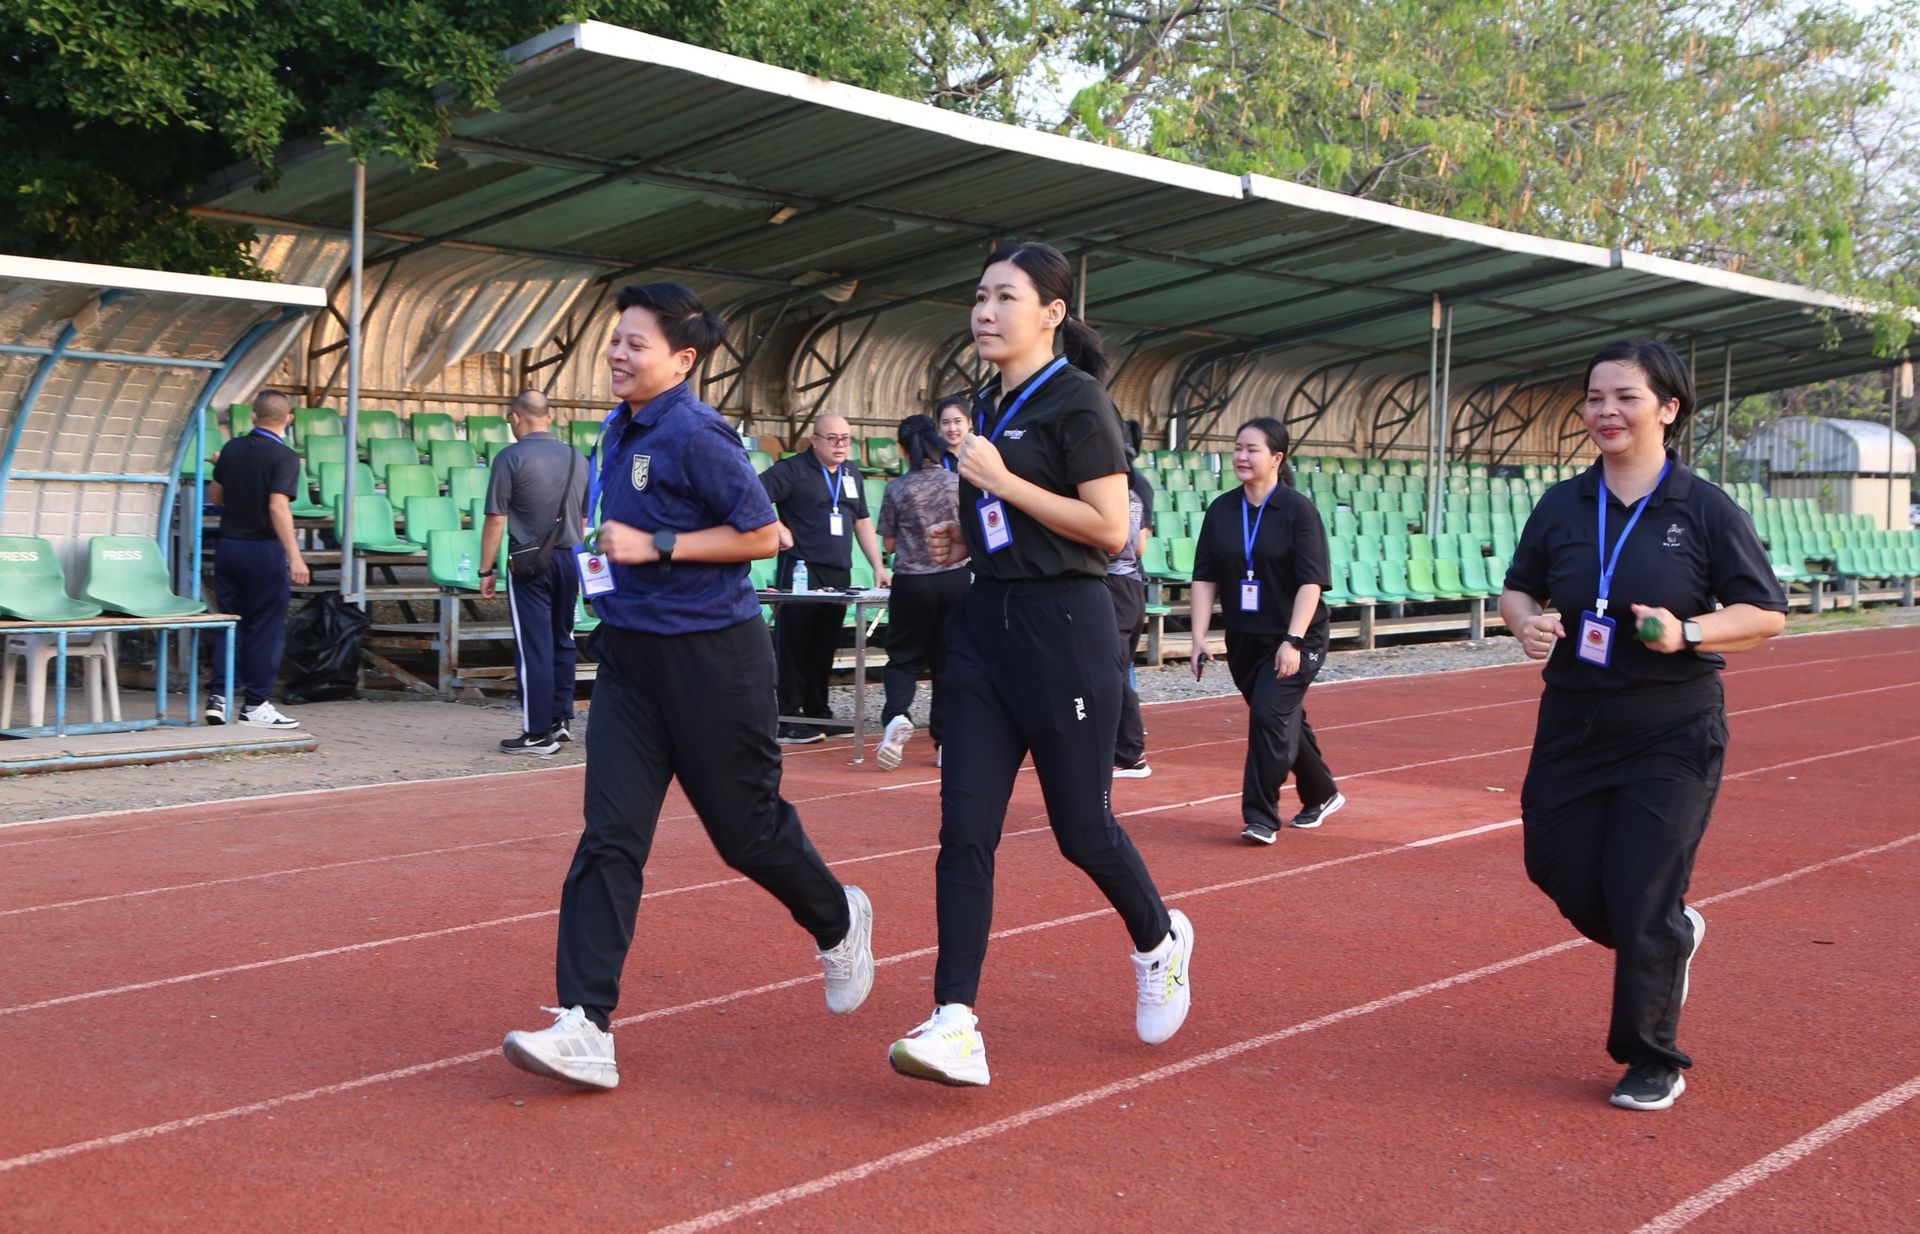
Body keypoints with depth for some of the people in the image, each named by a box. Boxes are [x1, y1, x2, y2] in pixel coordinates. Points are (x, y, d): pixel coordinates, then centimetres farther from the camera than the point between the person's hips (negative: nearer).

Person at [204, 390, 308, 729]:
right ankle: (255, 704, 6)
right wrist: (295, 557, -26)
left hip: (228, 545, 6)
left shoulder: (232, 449, 5)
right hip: (264, 549, -6)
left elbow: (214, 496, 14)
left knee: (231, 624, 13)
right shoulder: (283, 457, -13)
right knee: (266, 629, 2)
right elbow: (278, 507, -24)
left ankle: (219, 696, 8)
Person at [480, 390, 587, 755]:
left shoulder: (511, 458, -9)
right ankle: (562, 719, 20)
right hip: (570, 559, 5)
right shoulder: (577, 459, 8)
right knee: (562, 640, 16)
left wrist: (487, 570, -3)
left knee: (533, 645, -2)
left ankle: (538, 733, 1)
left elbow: (495, 520, -10)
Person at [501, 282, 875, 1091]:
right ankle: (584, 1030, -6)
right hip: (630, 653, 7)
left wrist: (656, 547, -19)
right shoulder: (619, 430, 11)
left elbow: (761, 534, -15)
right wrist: (614, 549, 11)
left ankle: (839, 924, 37)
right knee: (609, 836, -4)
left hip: (709, 655, -7)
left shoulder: (695, 435, -14)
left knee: (746, 827, 7)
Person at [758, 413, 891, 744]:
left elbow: (862, 520, 23)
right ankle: (787, 720, -1)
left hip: (839, 574, 7)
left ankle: (817, 713, 21)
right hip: (800, 571, -7)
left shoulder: (851, 473, 17)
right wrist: (779, 530, -15)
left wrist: (878, 566, 17)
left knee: (825, 648, 11)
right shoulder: (793, 469, -5)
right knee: (793, 647, -4)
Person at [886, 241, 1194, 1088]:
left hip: (1063, 628, -7)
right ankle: (956, 1026, -4)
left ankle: (1162, 942, 34)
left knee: (1080, 827, 5)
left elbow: (1110, 527, -16)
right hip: (986, 621, 7)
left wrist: (1002, 481, -17)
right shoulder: (988, 404, 14)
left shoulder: (1076, 402, -10)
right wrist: (966, 537, 8)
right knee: (964, 829, -4)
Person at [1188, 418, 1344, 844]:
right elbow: (1204, 577, 3)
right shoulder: (1220, 510, 3)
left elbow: (1311, 582, -15)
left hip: (1294, 639, -5)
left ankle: (1260, 816, -8)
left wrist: (1293, 641, -22)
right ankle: (1322, 795, 36)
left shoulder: (1298, 510, -10)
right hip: (1243, 640, 5)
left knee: (1269, 716, -17)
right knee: (1285, 720, 15)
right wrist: (1199, 637, -4)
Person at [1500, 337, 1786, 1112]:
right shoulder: (1562, 505, 3)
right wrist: (1526, 621, -11)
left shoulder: (1704, 509, -7)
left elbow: (1767, 614, -5)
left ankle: (1653, 1062, 19)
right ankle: (1671, 936, 42)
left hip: (1672, 738, -4)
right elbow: (1517, 589, 12)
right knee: (1564, 878, 9)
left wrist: (1687, 633, -22)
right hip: (1573, 730, 4)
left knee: (1641, 905, -3)